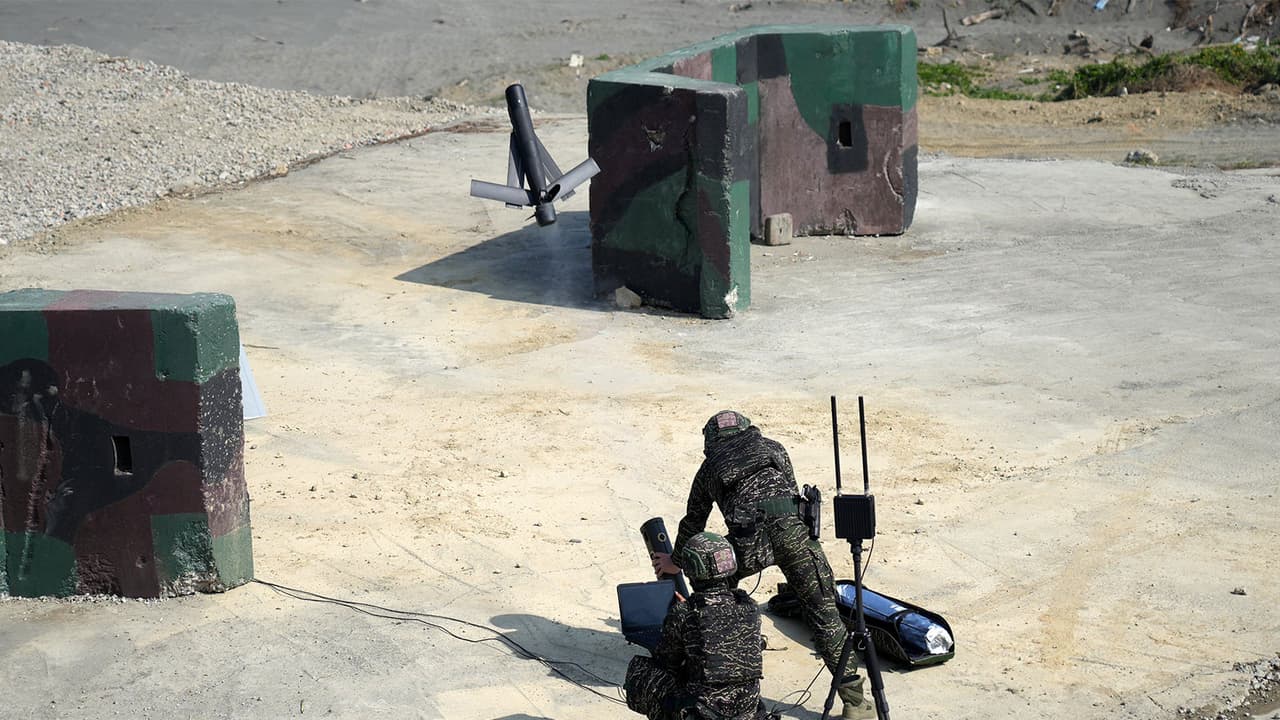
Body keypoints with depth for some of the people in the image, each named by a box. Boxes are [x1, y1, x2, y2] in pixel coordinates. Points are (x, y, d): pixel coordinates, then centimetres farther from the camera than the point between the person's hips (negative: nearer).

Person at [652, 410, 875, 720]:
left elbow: (693, 521, 36)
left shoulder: (709, 468, 27)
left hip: (748, 542, 0)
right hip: (792, 530, 0)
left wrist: (675, 561, 53)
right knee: (823, 613, 3)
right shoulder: (774, 448, 29)